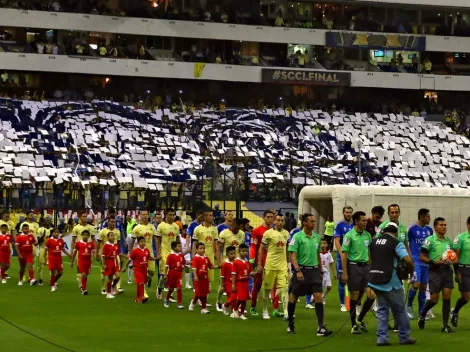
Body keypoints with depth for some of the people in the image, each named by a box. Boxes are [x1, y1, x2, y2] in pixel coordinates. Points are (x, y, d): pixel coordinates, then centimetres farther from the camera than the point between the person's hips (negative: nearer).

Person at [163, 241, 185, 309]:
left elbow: (184, 263, 19)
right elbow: (167, 265, -10)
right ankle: (166, 300, 34)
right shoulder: (170, 256, -10)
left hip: (179, 274, 2)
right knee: (171, 288, 11)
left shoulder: (181, 255, 3)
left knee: (179, 288, -7)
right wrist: (165, 274, -11)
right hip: (172, 273, -2)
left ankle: (180, 303, -3)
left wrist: (183, 267, 1)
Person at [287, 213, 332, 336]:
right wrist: (298, 270, -24)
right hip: (301, 270, -4)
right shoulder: (297, 237, -9)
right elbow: (293, 255, -13)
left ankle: (321, 327, -10)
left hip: (314, 270, 4)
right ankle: (290, 324, 24)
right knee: (293, 297, 7)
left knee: (318, 297, -7)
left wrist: (320, 270, 18)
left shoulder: (317, 237, 8)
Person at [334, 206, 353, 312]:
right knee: (342, 280, 3)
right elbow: (337, 242, -6)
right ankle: (342, 304, 10)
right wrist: (342, 254, -18)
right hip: (342, 257, -2)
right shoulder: (339, 225, -2)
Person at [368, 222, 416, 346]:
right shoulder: (396, 243, -9)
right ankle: (404, 337, 15)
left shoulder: (374, 242, 10)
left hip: (376, 281, 5)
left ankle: (382, 337, 5)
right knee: (399, 311, 8)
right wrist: (411, 270, -1)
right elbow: (408, 260, -19)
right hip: (391, 283, -5)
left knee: (382, 310, 13)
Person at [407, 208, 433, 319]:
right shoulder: (412, 229, -6)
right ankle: (409, 306, 7)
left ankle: (421, 312, 15)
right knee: (416, 284, -16)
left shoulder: (429, 230, 9)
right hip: (415, 261, -5)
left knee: (423, 287, 7)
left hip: (426, 262, 5)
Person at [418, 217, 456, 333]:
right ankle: (422, 315, 25)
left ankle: (445, 325, 3)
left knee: (447, 296, -2)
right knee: (434, 298, -3)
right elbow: (422, 257, -8)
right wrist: (434, 262, -19)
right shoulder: (430, 240, -7)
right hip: (435, 271, -5)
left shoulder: (448, 241, 11)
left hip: (447, 270, 5)